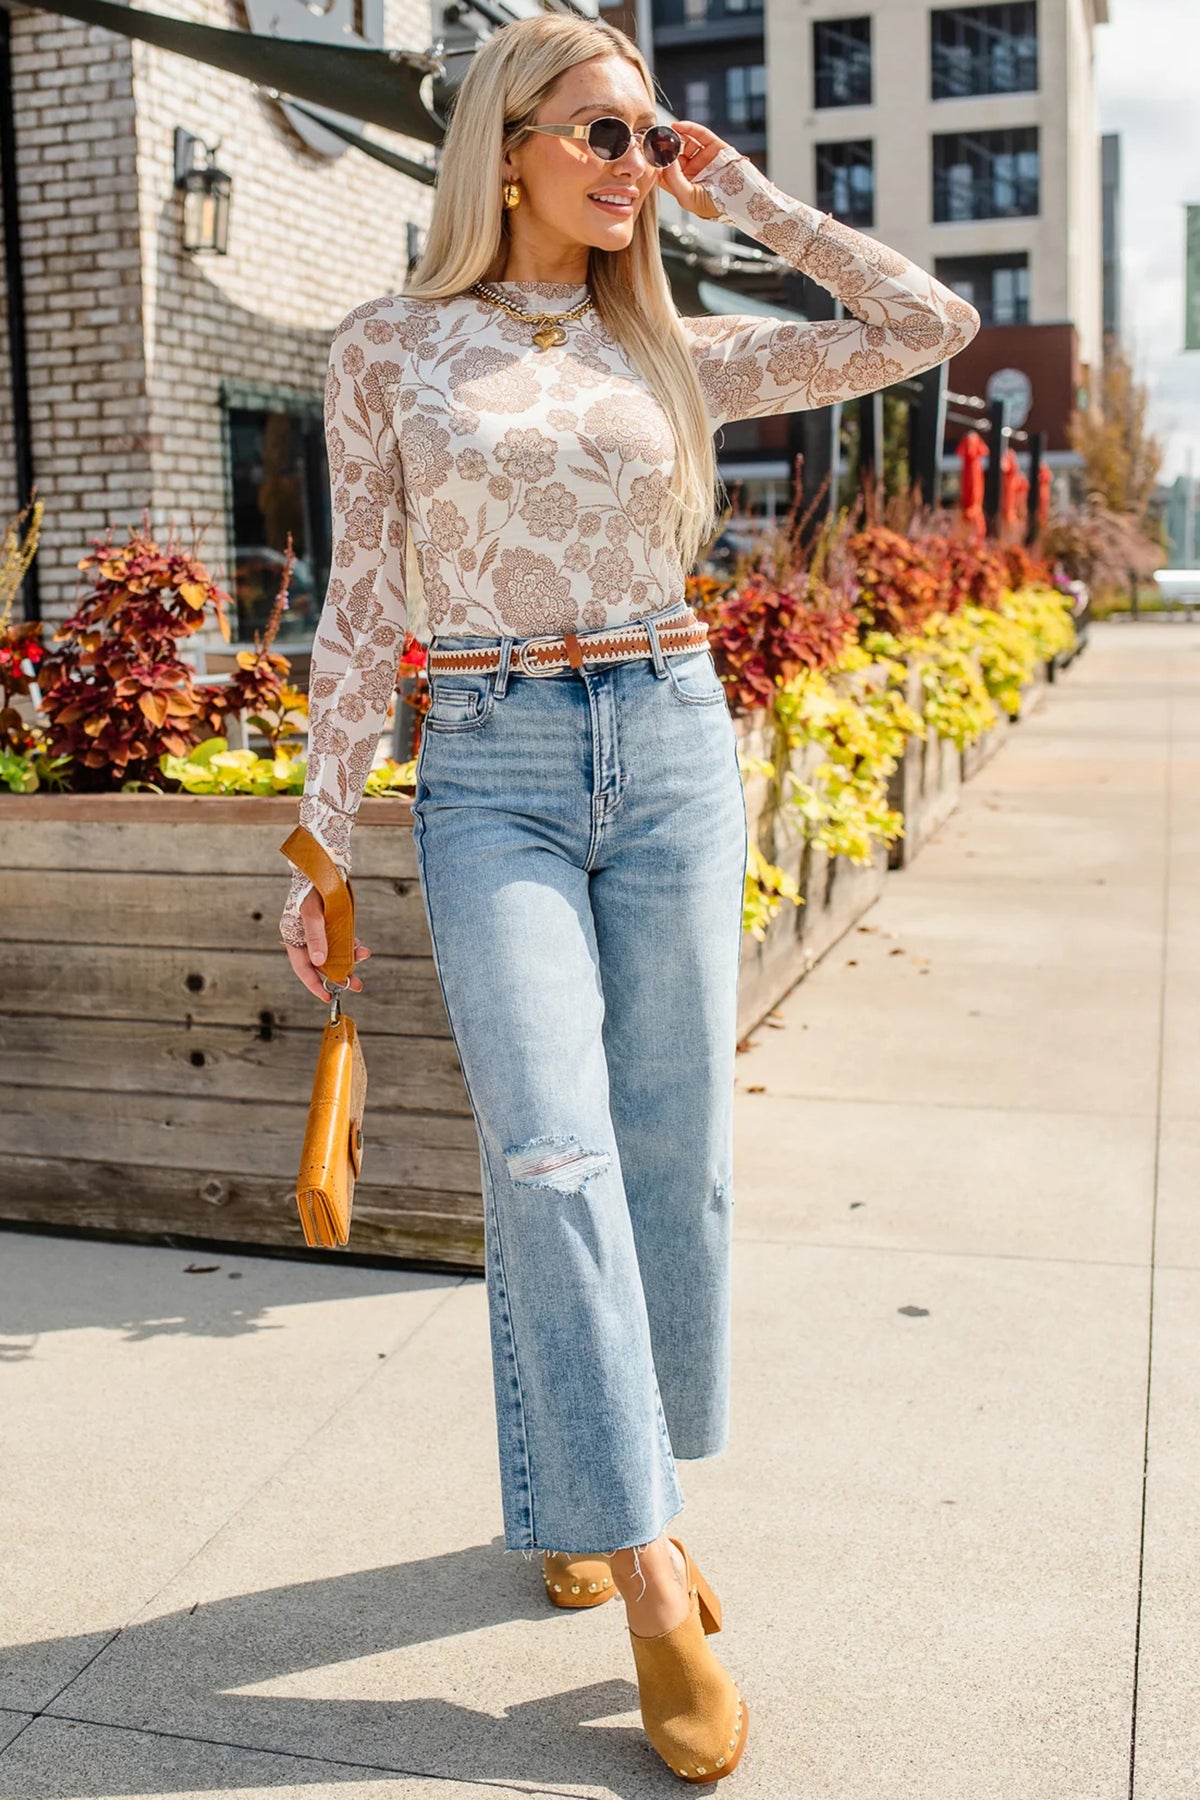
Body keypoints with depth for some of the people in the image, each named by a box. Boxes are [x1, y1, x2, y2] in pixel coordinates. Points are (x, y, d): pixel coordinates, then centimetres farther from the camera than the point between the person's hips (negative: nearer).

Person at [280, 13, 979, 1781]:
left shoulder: (672, 353, 10)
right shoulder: (389, 346, 4)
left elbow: (932, 324, 10)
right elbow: (364, 608, 4)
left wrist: (746, 197, 10)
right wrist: (320, 845, 1)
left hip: (671, 745, 3)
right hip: (490, 770, -3)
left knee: (672, 1148, 4)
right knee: (552, 1149, -15)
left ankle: (599, 1484, 26)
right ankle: (652, 1578, -5)